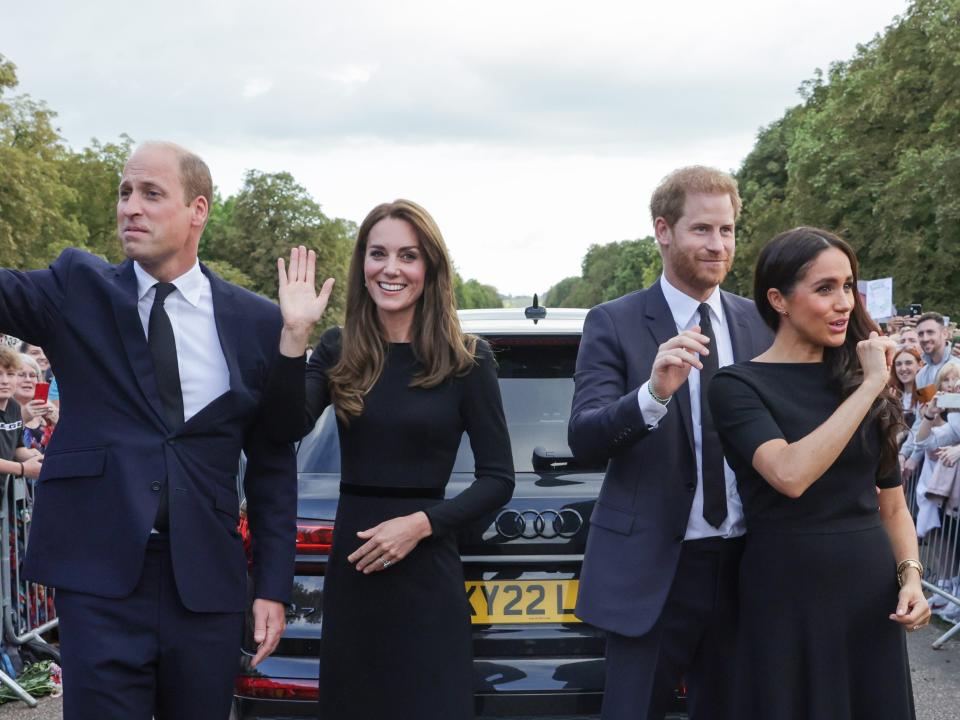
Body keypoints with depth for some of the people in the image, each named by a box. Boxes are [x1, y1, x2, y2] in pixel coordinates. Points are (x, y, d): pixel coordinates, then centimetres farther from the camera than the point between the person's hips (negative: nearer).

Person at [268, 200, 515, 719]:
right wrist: (294, 334, -20)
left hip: (427, 577, -3)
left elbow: (498, 478, -3)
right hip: (350, 570, 3)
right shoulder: (338, 351, 3)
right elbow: (287, 430, -13)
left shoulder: (467, 360, -5)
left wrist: (420, 524, -15)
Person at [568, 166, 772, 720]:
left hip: (743, 566, 4)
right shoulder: (615, 324, -5)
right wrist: (654, 392, -33)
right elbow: (584, 439, -15)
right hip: (652, 569, -4)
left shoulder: (760, 324, 6)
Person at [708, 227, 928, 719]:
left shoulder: (863, 377, 8)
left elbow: (892, 504, 14)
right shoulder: (739, 386, -8)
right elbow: (791, 475, -26)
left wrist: (910, 576, -2)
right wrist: (869, 387, -19)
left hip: (873, 593, 5)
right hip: (788, 597, -5)